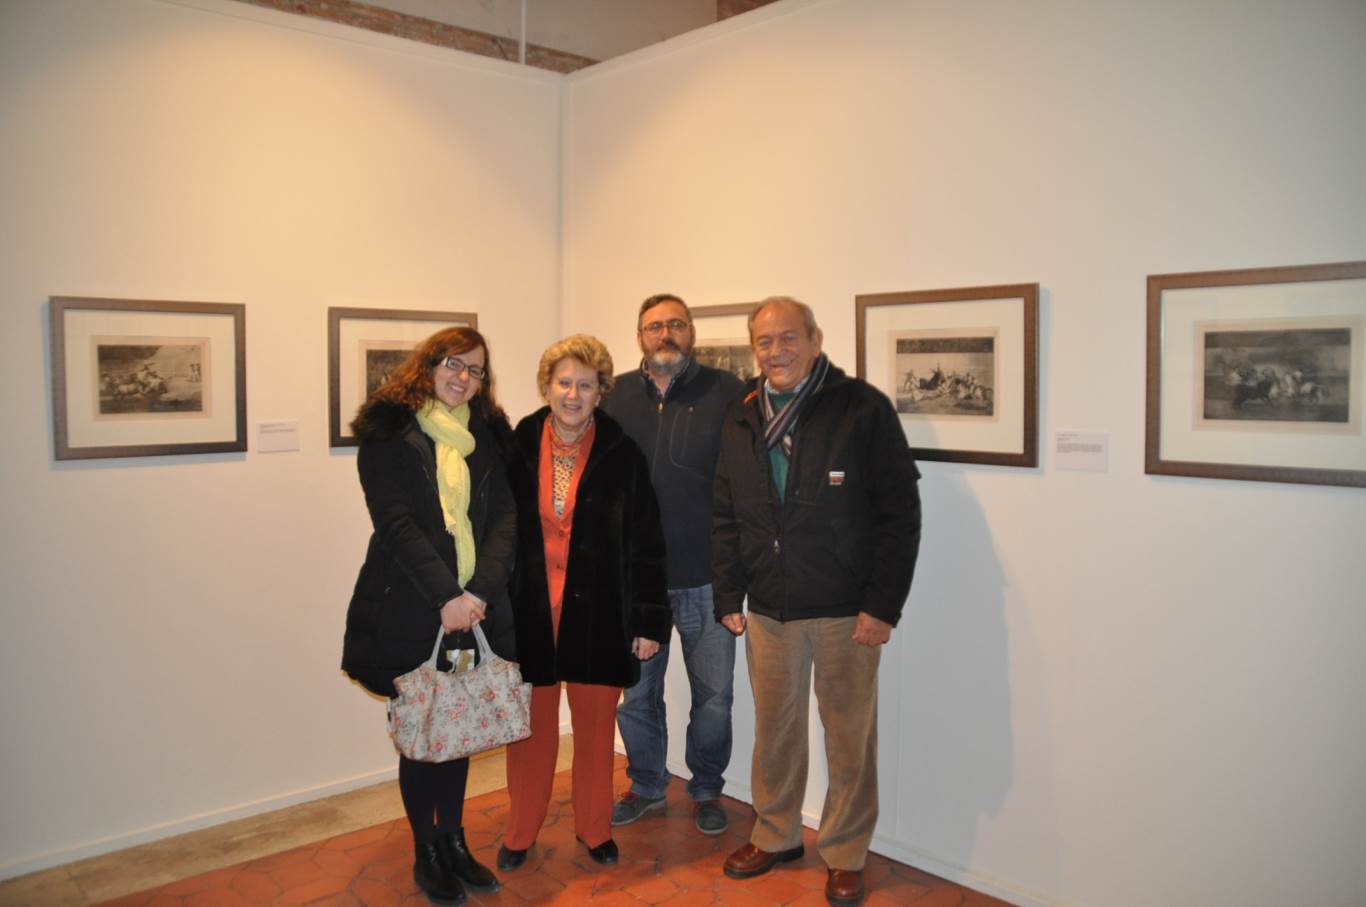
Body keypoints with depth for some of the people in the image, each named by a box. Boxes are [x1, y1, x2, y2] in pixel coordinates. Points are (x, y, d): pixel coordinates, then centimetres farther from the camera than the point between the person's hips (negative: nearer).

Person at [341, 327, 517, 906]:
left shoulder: (490, 434, 9)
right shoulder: (388, 431, -4)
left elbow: (505, 515, 2)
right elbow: (396, 522, -12)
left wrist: (480, 591, -12)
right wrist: (445, 596, -19)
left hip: (474, 605, 4)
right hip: (410, 607, -4)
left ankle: (454, 841, 31)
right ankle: (426, 852, 24)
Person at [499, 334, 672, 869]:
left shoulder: (622, 455, -4)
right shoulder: (518, 449, -1)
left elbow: (646, 544, -3)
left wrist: (649, 620, -5)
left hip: (597, 615, 0)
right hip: (529, 612, 1)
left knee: (596, 726, 11)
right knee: (532, 727, 11)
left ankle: (594, 828, 32)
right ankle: (520, 833, 30)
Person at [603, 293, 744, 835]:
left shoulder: (726, 393, -3)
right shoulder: (615, 396, 4)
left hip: (705, 577, -2)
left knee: (714, 695, 9)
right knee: (634, 694, 14)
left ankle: (706, 790, 32)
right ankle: (646, 785, 37)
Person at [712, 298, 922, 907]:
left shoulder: (864, 409, -8)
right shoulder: (740, 421, 8)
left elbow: (900, 515, -9)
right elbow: (725, 518, 13)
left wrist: (882, 606, -13)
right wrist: (728, 596, 7)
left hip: (846, 612, -4)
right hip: (767, 611, 4)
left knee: (849, 737, 7)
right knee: (774, 729, 15)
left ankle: (844, 855, 26)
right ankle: (775, 835, 35)